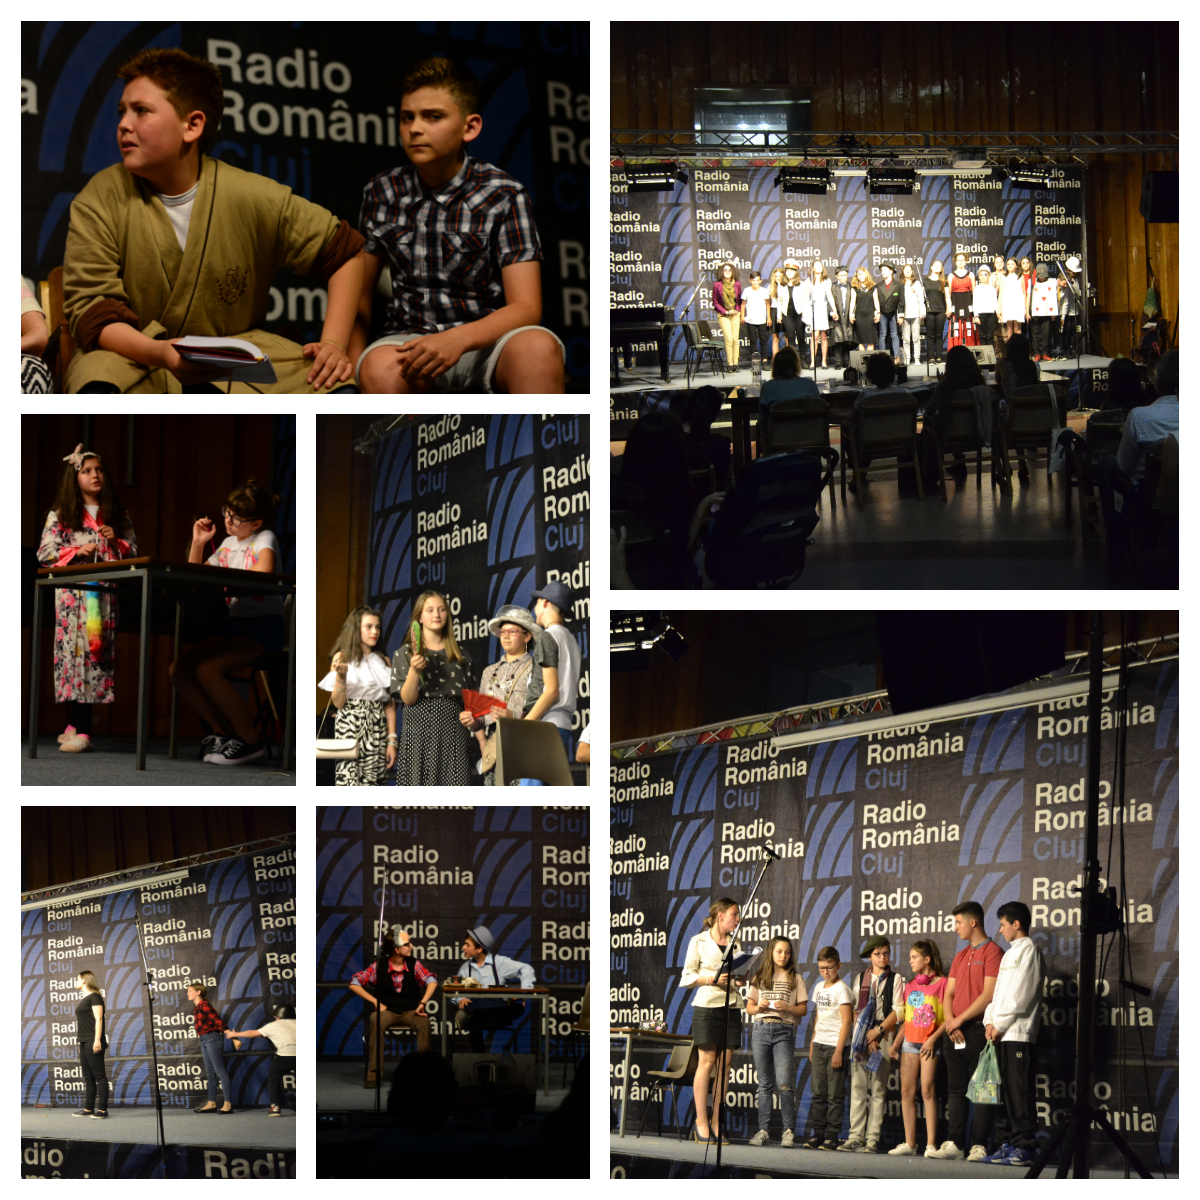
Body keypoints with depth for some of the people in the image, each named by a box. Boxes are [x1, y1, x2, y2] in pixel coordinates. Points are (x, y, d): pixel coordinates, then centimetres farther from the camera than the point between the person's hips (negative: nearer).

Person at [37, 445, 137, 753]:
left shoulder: (118, 516, 16)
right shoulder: (60, 515, 9)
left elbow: (133, 551, 15)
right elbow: (45, 553, 2)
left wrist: (115, 542, -3)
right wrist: (76, 552, -11)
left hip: (104, 593, 2)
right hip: (72, 592, -2)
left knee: (95, 651, -5)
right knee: (73, 649, -11)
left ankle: (77, 725, -3)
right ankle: (80, 728, -14)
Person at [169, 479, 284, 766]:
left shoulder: (265, 539, -4)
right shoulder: (228, 544, 19)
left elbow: (263, 573, -25)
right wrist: (197, 544, 11)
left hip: (263, 624, -8)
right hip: (232, 622, 8)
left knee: (207, 670, -29)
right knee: (179, 670, -9)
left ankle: (250, 739, -18)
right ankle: (225, 731, 1)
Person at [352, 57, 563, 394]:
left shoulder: (504, 196, -3)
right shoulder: (382, 194, 7)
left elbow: (525, 308, -10)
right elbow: (358, 294, 15)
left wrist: (458, 339, -29)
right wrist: (355, 362, -5)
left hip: (484, 341, -1)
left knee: (538, 348, -38)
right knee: (380, 369, -38)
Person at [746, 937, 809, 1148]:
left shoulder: (795, 979, 9)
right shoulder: (760, 978, 15)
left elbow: (803, 1009, 7)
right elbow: (749, 1007, 16)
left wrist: (788, 1007, -12)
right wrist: (759, 1007, -5)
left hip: (784, 1030, -2)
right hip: (761, 1029, 2)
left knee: (784, 1082, -13)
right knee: (765, 1083, 4)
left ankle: (789, 1130, -10)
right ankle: (763, 1130, 5)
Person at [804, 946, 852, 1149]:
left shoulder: (841, 990, -8)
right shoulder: (819, 988, 14)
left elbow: (846, 1022, -12)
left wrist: (839, 1051, -16)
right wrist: (812, 1045, 17)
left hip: (836, 1046, -7)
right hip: (819, 1045, 7)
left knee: (835, 1095, -3)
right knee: (818, 1093, 6)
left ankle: (832, 1136, 0)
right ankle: (817, 1134, 10)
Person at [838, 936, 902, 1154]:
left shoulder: (895, 979, 7)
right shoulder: (860, 978, 16)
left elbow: (898, 1011, -1)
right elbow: (853, 1009, 11)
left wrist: (878, 1031, -9)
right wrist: (865, 1034, -2)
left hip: (883, 1037, -3)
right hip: (861, 1037, 3)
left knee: (877, 1089, -6)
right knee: (857, 1088, 0)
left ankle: (872, 1139, -7)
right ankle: (856, 1136, 1)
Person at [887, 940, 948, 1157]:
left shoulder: (941, 983, -5)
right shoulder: (910, 985, 16)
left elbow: (948, 1018, -9)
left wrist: (933, 1039, -16)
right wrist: (897, 1040, 9)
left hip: (930, 1043, -6)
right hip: (910, 1042, 6)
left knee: (927, 1091, -11)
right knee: (907, 1092, 3)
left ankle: (931, 1145, -10)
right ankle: (909, 1143, 7)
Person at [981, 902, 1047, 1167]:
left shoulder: (1029, 951, -6)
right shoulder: (1010, 954, 23)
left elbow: (1021, 996, -13)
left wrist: (1000, 1024, -12)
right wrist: (990, 1021, 6)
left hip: (1019, 1033, -9)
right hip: (1001, 1034, 9)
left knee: (1020, 1092, -9)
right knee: (1005, 1090, 8)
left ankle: (1025, 1148, -10)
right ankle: (1007, 1145, 11)